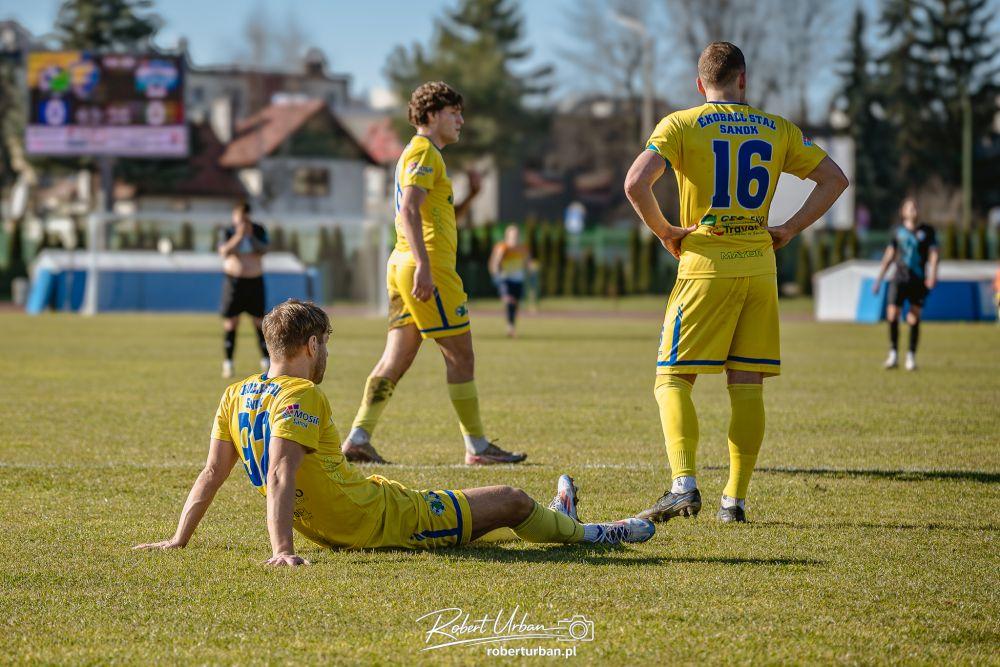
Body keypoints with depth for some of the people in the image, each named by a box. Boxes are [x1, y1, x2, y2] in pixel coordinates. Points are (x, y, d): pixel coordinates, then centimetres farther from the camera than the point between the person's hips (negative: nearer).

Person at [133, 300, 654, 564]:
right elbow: (280, 477, -35)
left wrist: (179, 539, 3)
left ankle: (555, 519, 55)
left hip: (331, 526, 10)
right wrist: (281, 549, -41)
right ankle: (581, 532, 36)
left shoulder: (236, 397, -2)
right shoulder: (301, 397, -26)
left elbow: (212, 473, -1)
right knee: (510, 501, 7)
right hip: (382, 521, -9)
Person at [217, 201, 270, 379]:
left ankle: (266, 361, 8)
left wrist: (251, 236, -18)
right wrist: (238, 236, -22)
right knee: (230, 323, -3)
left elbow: (263, 250, -11)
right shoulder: (228, 232, -1)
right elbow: (224, 252, -16)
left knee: (260, 322, 0)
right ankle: (228, 363, 2)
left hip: (255, 282, 1)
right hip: (233, 282, -1)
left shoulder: (259, 231, 3)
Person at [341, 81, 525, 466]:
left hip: (404, 269, 10)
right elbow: (409, 212, -20)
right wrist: (423, 267, -28)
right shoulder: (424, 153, -8)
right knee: (461, 355, -4)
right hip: (429, 267, -10)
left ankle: (358, 438, 1)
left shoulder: (422, 154, 24)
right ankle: (477, 448, -1)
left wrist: (468, 199, 15)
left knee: (396, 360, 6)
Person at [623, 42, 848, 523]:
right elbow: (835, 179, 12)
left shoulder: (681, 125, -1)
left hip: (705, 266, -3)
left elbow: (636, 183, -14)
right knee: (747, 386, 6)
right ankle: (735, 499, 5)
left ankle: (684, 485, -16)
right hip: (760, 267, 3)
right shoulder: (776, 129, 10)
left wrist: (663, 231, -1)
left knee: (672, 380, 1)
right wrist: (788, 231, 11)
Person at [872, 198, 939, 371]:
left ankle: (911, 357, 7)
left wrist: (932, 275, -15)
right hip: (899, 278, 1)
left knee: (914, 319, -4)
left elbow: (933, 254, 1)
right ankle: (893, 354, 0)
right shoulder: (897, 231, 10)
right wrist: (878, 279, 13)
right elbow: (889, 256, 15)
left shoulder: (927, 231, 7)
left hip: (919, 281, -1)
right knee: (892, 314, -11)